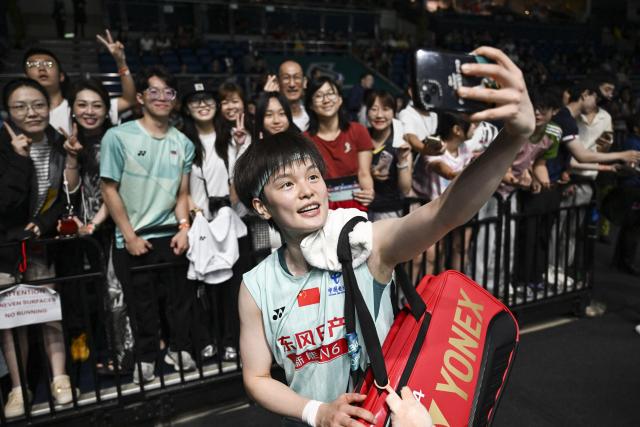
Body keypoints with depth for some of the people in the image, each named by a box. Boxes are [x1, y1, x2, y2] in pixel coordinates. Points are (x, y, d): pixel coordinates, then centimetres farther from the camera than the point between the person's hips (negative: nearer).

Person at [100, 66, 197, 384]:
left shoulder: (182, 143, 4)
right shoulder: (118, 137, -7)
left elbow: (182, 193, 9)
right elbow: (110, 190, -5)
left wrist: (184, 227, -5)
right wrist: (130, 236, -7)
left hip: (172, 236, 3)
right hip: (133, 240, -2)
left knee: (180, 298, 9)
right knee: (141, 305, 9)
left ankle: (179, 350, 30)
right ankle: (146, 358, 28)